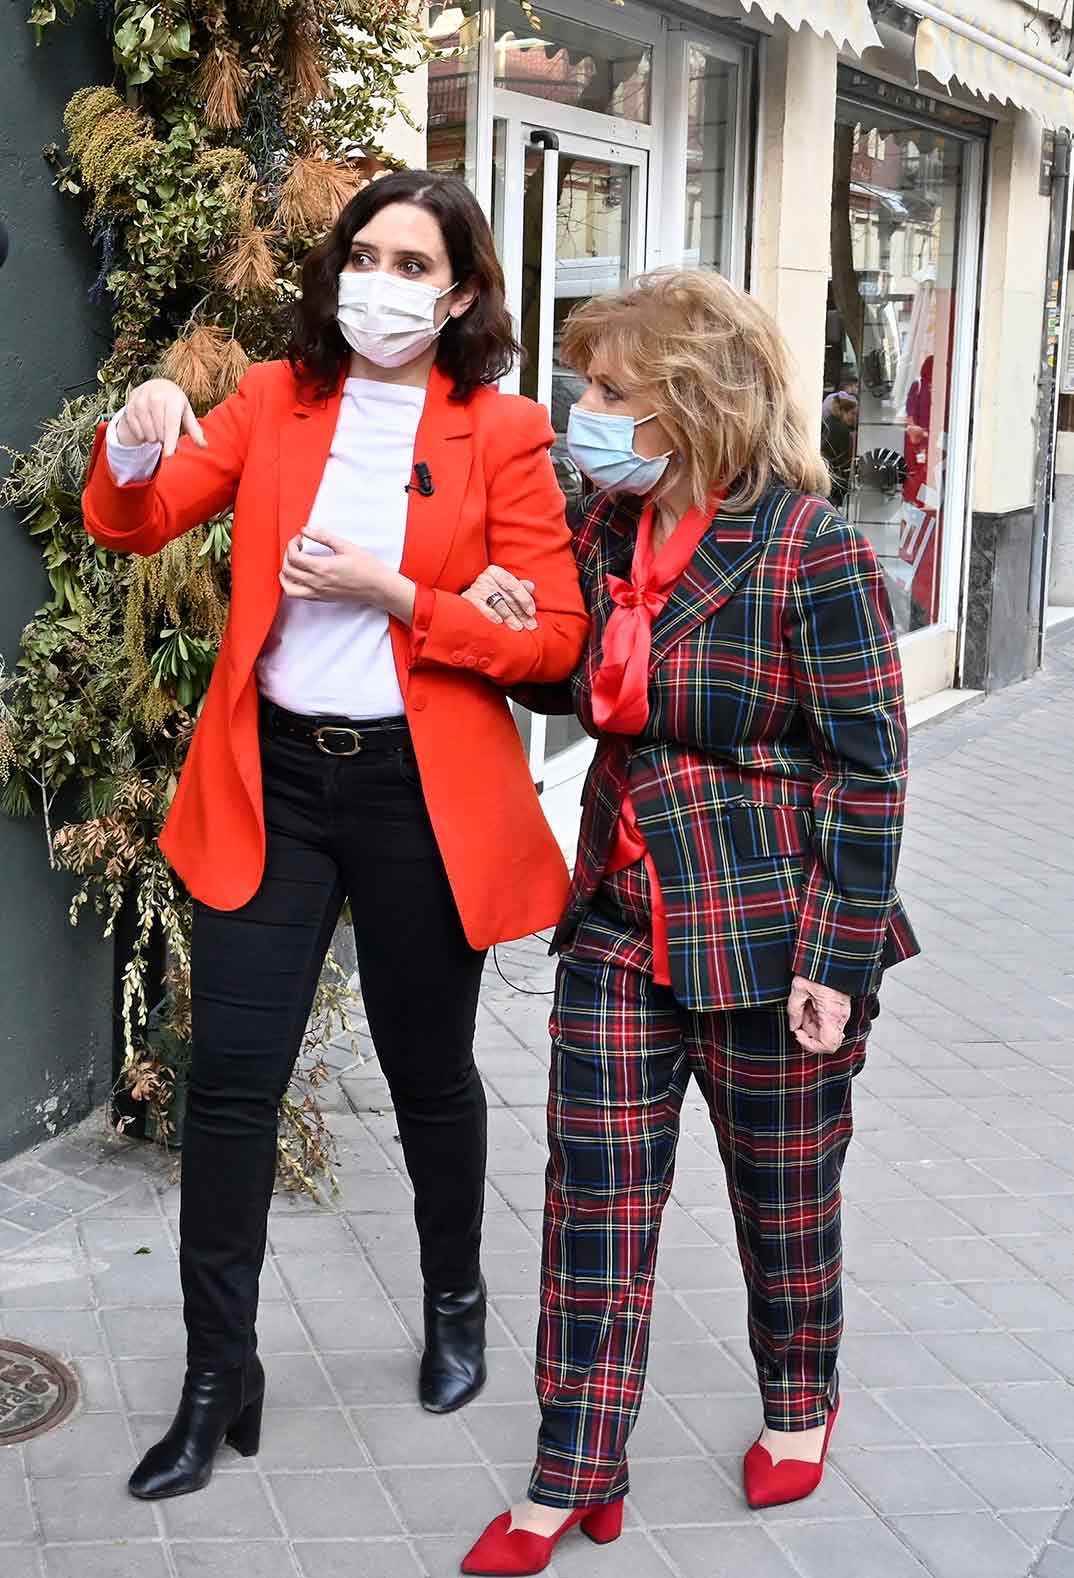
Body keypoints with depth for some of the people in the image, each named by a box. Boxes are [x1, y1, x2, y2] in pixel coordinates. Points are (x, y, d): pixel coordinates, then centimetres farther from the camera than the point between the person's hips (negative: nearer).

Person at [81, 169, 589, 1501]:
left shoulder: (501, 434, -2)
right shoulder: (275, 401, 6)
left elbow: (552, 637, -6)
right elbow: (131, 524, -1)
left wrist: (395, 592, -18)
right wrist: (138, 447, -23)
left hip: (420, 790, -2)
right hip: (274, 778, 2)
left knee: (429, 1069, 14)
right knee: (230, 1074, -2)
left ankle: (455, 1304, 40)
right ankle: (218, 1378, 12)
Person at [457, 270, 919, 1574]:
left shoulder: (805, 551, -16)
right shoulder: (608, 530, 5)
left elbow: (867, 767, -14)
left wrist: (838, 961, -16)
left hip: (767, 928, -6)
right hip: (621, 919, 6)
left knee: (784, 1190, 14)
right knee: (594, 1195, 6)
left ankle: (798, 1405, 40)